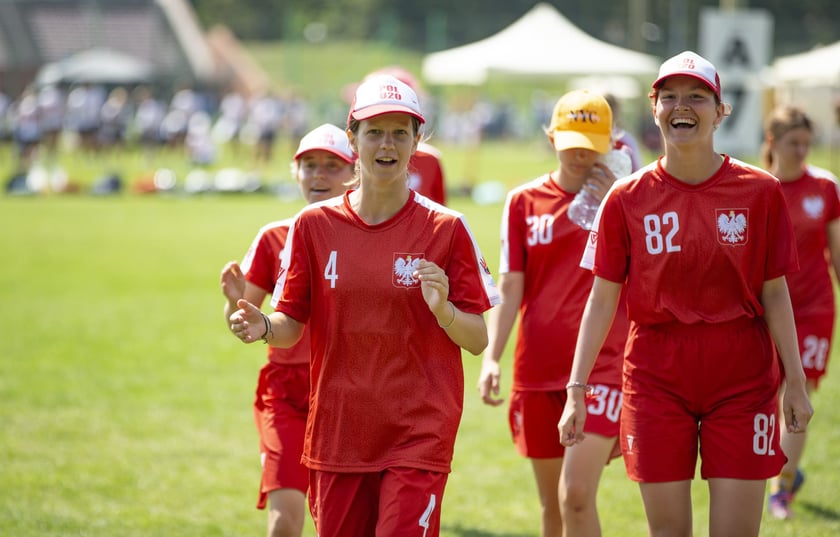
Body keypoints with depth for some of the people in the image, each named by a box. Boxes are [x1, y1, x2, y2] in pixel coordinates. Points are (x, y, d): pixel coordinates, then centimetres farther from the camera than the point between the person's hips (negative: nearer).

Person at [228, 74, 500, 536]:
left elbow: (478, 340, -1)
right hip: (336, 433, 3)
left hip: (418, 435, -3)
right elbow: (291, 326, 6)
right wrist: (262, 327, -15)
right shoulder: (315, 225, 4)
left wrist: (442, 309, -20)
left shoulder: (446, 229, -2)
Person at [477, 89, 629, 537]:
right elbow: (510, 289, 3)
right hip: (539, 369, 3)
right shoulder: (524, 202, 7)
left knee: (577, 495, -18)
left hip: (603, 365, -3)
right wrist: (491, 357, -7)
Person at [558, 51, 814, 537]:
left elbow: (775, 294, 4)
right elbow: (602, 299, 3)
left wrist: (795, 382, 0)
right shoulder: (628, 198, 0)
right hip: (657, 377, 1)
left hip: (742, 380, -1)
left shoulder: (760, 191, -1)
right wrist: (577, 389, -2)